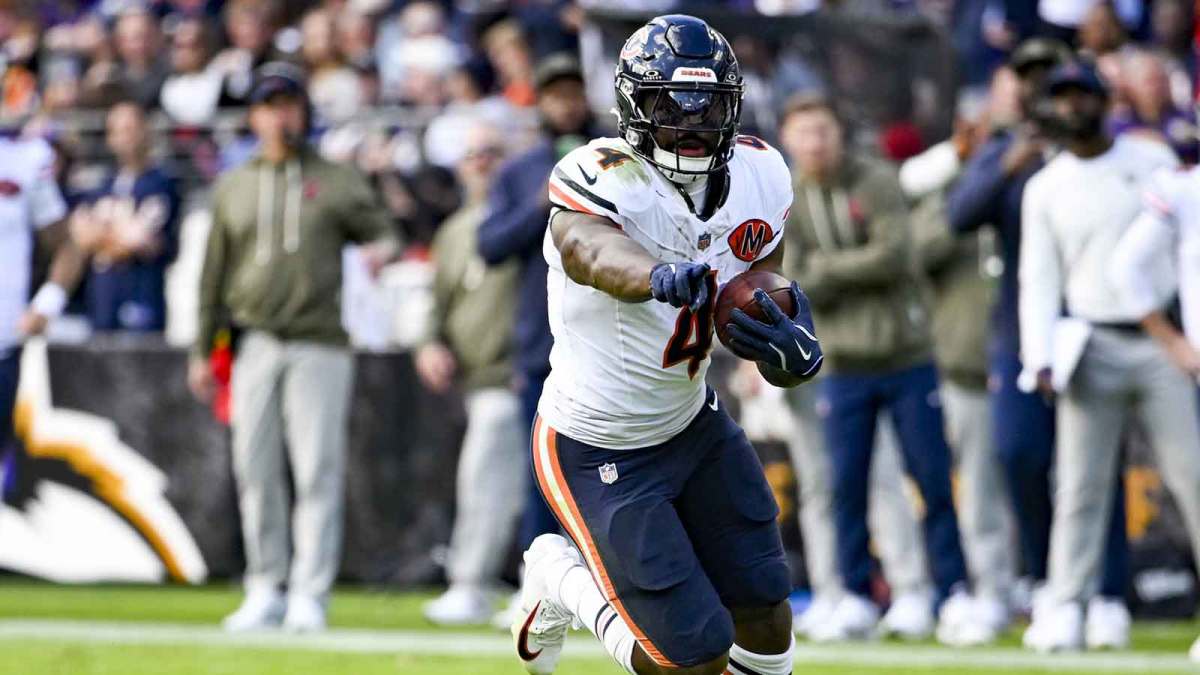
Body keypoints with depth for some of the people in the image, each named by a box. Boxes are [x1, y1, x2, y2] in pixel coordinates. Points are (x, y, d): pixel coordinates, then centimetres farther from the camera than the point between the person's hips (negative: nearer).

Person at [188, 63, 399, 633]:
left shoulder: (338, 183, 9)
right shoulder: (232, 189, 15)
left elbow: (382, 233, 6)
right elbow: (215, 275, 17)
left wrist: (381, 250, -19)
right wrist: (203, 351, 13)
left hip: (318, 345, -3)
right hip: (254, 345, 3)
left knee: (318, 470, -8)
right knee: (255, 472, 2)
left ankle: (310, 595, -7)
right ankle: (266, 590, 10)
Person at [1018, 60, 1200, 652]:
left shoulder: (1152, 160, 6)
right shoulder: (1045, 188, 8)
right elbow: (1039, 280, 6)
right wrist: (1040, 359, -7)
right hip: (1093, 348, 1)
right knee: (1080, 485, -3)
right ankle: (1065, 609, -1)